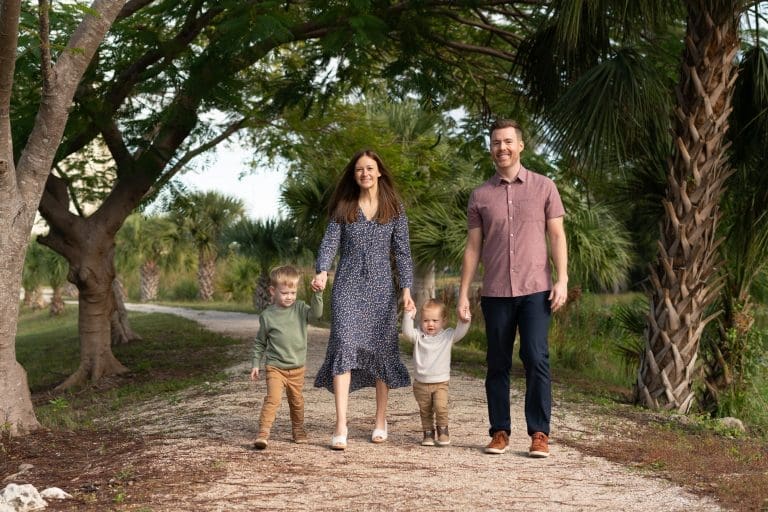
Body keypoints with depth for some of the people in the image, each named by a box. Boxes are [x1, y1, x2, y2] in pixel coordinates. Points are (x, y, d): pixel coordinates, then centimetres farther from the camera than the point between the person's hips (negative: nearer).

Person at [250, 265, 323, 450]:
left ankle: (298, 429, 36)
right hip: (275, 367, -3)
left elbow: (316, 314, -20)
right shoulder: (267, 315, -3)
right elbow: (260, 342, 7)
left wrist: (317, 294, -31)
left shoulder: (300, 308, 1)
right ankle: (263, 433, -22)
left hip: (297, 368, 3)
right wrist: (255, 364, 4)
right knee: (273, 398, -19)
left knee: (297, 400, 16)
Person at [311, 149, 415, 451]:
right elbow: (330, 242, -1)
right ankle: (340, 427, -17)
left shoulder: (394, 208, 6)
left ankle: (380, 422, 20)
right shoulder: (343, 207, 7)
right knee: (344, 346, -14)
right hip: (347, 286, -1)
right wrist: (321, 272, -20)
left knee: (381, 350, 5)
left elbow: (402, 251, 4)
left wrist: (406, 289, -5)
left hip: (381, 288, 1)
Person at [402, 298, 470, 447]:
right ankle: (428, 433, 24)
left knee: (441, 407, -16)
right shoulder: (418, 336, 0)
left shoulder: (448, 336, 1)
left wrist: (464, 321, -29)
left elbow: (460, 332, -11)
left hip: (441, 383, -2)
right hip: (421, 383, 2)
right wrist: (408, 316, -30)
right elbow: (407, 331, -16)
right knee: (425, 411, 10)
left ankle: (443, 431, 4)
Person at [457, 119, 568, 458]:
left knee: (536, 359, -8)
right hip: (495, 293, 2)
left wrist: (562, 280, -6)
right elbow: (473, 247, 9)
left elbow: (557, 236, 4)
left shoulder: (543, 187, 5)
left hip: (535, 290, -2)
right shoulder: (480, 196, 9)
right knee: (497, 364, 5)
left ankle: (539, 434, -2)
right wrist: (463, 294, 4)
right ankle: (499, 432, 12)